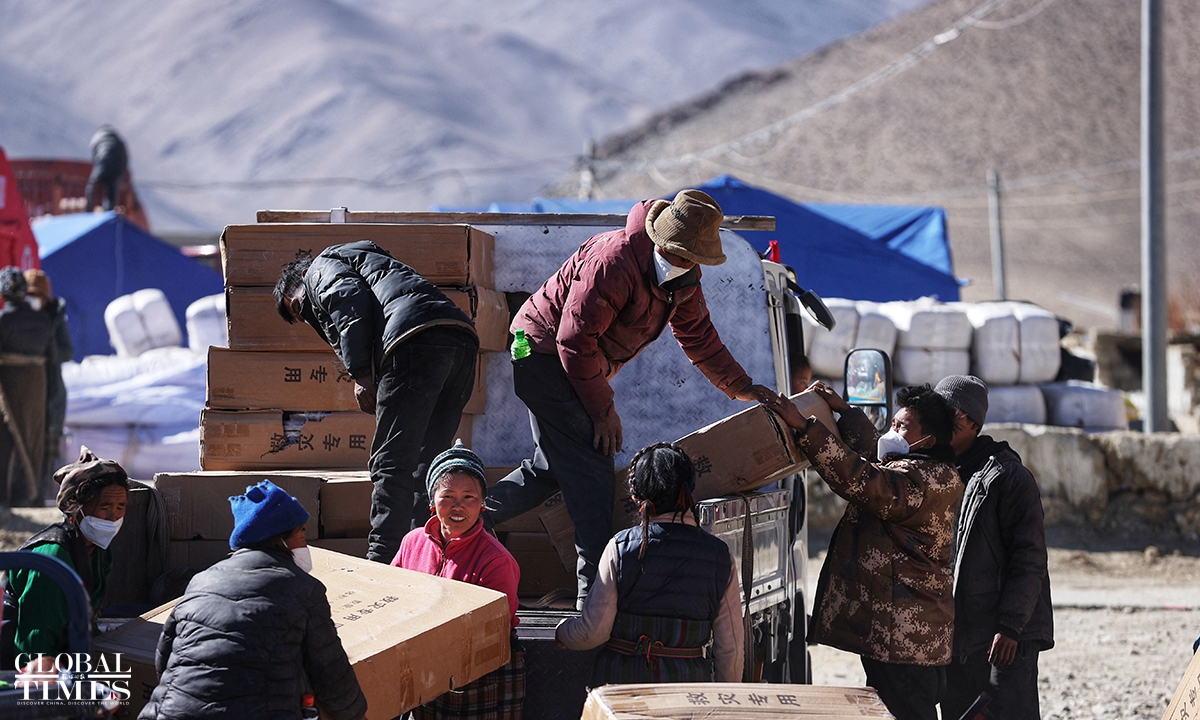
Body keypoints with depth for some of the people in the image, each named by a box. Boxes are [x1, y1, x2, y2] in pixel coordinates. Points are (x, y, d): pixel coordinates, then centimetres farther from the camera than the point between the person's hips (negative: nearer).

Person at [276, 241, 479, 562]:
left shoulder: (323, 265, 20)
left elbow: (350, 300, -4)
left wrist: (360, 374, -9)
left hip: (416, 338, -8)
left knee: (391, 463, -8)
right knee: (424, 463, 12)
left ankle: (381, 559, -13)